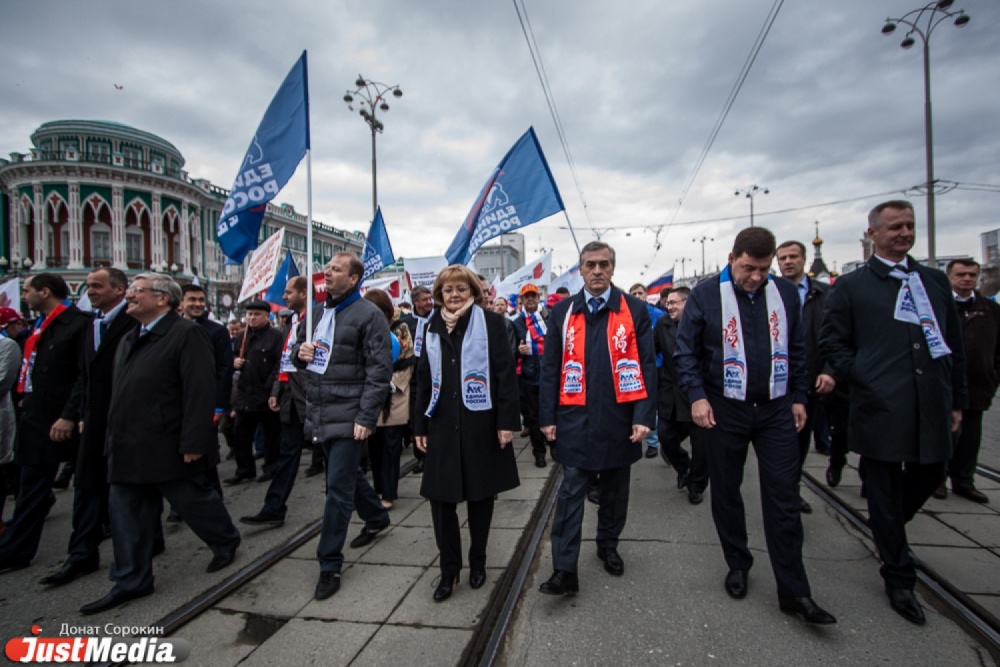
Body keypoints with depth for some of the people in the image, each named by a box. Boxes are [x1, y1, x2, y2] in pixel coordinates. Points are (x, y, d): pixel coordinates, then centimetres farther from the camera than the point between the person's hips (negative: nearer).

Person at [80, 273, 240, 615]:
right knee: (127, 514, 12)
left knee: (194, 500, 8)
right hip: (129, 449, 8)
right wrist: (114, 437, 15)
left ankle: (226, 541, 33)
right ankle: (130, 582, 26)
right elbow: (120, 392, 19)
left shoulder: (186, 333, -14)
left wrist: (192, 442, -23)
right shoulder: (130, 339, 15)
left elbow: (200, 391, -21)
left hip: (168, 446, -8)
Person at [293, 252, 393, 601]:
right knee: (348, 474, 22)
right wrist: (301, 352, -3)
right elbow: (298, 348, 23)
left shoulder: (368, 314, -11)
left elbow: (379, 369, -15)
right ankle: (377, 517, 46)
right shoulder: (317, 311, 13)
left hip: (348, 416, -8)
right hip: (319, 413, 8)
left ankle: (329, 565, 12)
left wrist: (366, 418, -19)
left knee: (338, 487, -3)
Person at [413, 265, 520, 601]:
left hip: (481, 425, -3)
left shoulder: (490, 322, -3)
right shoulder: (434, 328, 10)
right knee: (440, 497, 4)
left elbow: (506, 373, -7)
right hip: (443, 426, 4)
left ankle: (477, 562, 32)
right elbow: (424, 380, 13)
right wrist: (420, 426, 10)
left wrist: (507, 421, -12)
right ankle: (449, 569, 22)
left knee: (480, 496, 11)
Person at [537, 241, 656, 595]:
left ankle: (608, 546, 39)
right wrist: (547, 417, 0)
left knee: (614, 489, 17)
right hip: (575, 418, 0)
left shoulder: (635, 310, -1)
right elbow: (550, 367, 3)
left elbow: (647, 365, -2)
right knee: (571, 492, 1)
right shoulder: (562, 311, 2)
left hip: (619, 418, 1)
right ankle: (565, 569, 8)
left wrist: (644, 416, -10)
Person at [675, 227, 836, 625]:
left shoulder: (785, 293, 4)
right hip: (723, 412, -2)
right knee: (726, 493, 12)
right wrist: (697, 396, -15)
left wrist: (799, 397, 8)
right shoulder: (705, 295, -7)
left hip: (776, 410, 2)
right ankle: (737, 565, 33)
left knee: (784, 499, 4)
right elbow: (686, 351, -6)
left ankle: (794, 592, 16)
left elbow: (797, 349, 11)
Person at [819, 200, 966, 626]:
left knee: (929, 476, 14)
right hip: (881, 409, -4)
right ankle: (899, 579, 22)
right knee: (885, 493, 5)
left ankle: (888, 530, 44)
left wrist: (957, 399, 12)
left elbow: (955, 343, 14)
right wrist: (861, 378, -9)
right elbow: (832, 341, 1)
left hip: (932, 408, 5)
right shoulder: (850, 286, 0)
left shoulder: (936, 280, 13)